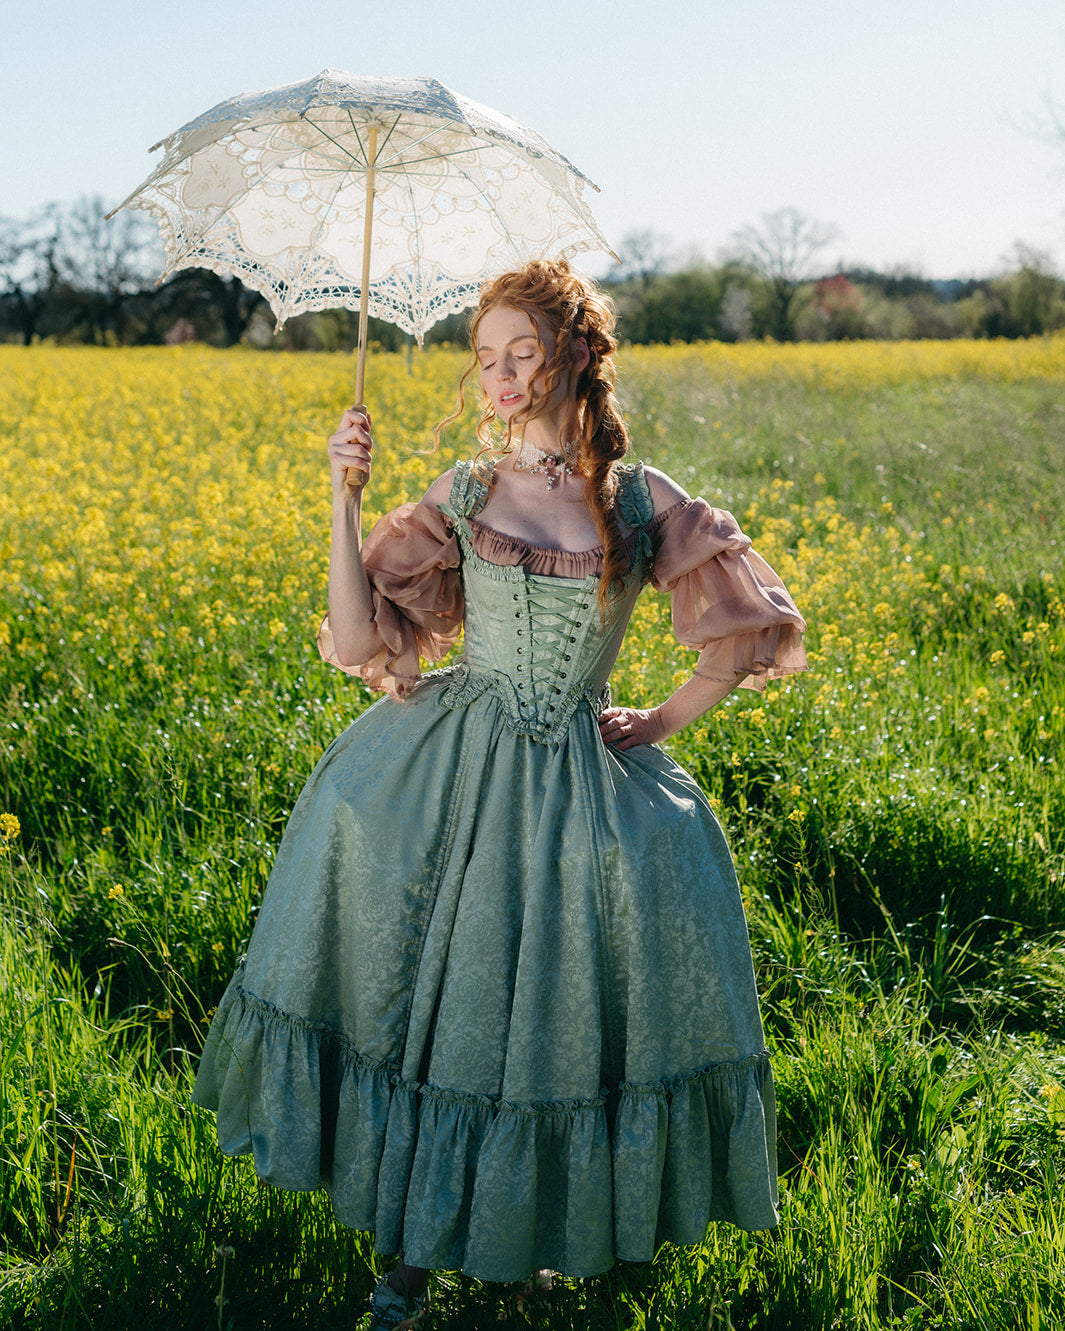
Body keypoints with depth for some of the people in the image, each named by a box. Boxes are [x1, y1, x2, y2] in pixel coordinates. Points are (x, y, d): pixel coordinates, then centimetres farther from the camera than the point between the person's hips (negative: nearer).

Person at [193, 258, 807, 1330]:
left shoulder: (642, 504, 1)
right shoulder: (463, 497, 4)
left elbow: (748, 629, 8)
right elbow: (360, 641, -1)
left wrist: (667, 721, 3)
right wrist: (346, 499, -7)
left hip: (579, 782, 0)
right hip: (449, 762, 0)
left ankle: (546, 1217, 17)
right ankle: (408, 1239, 9)